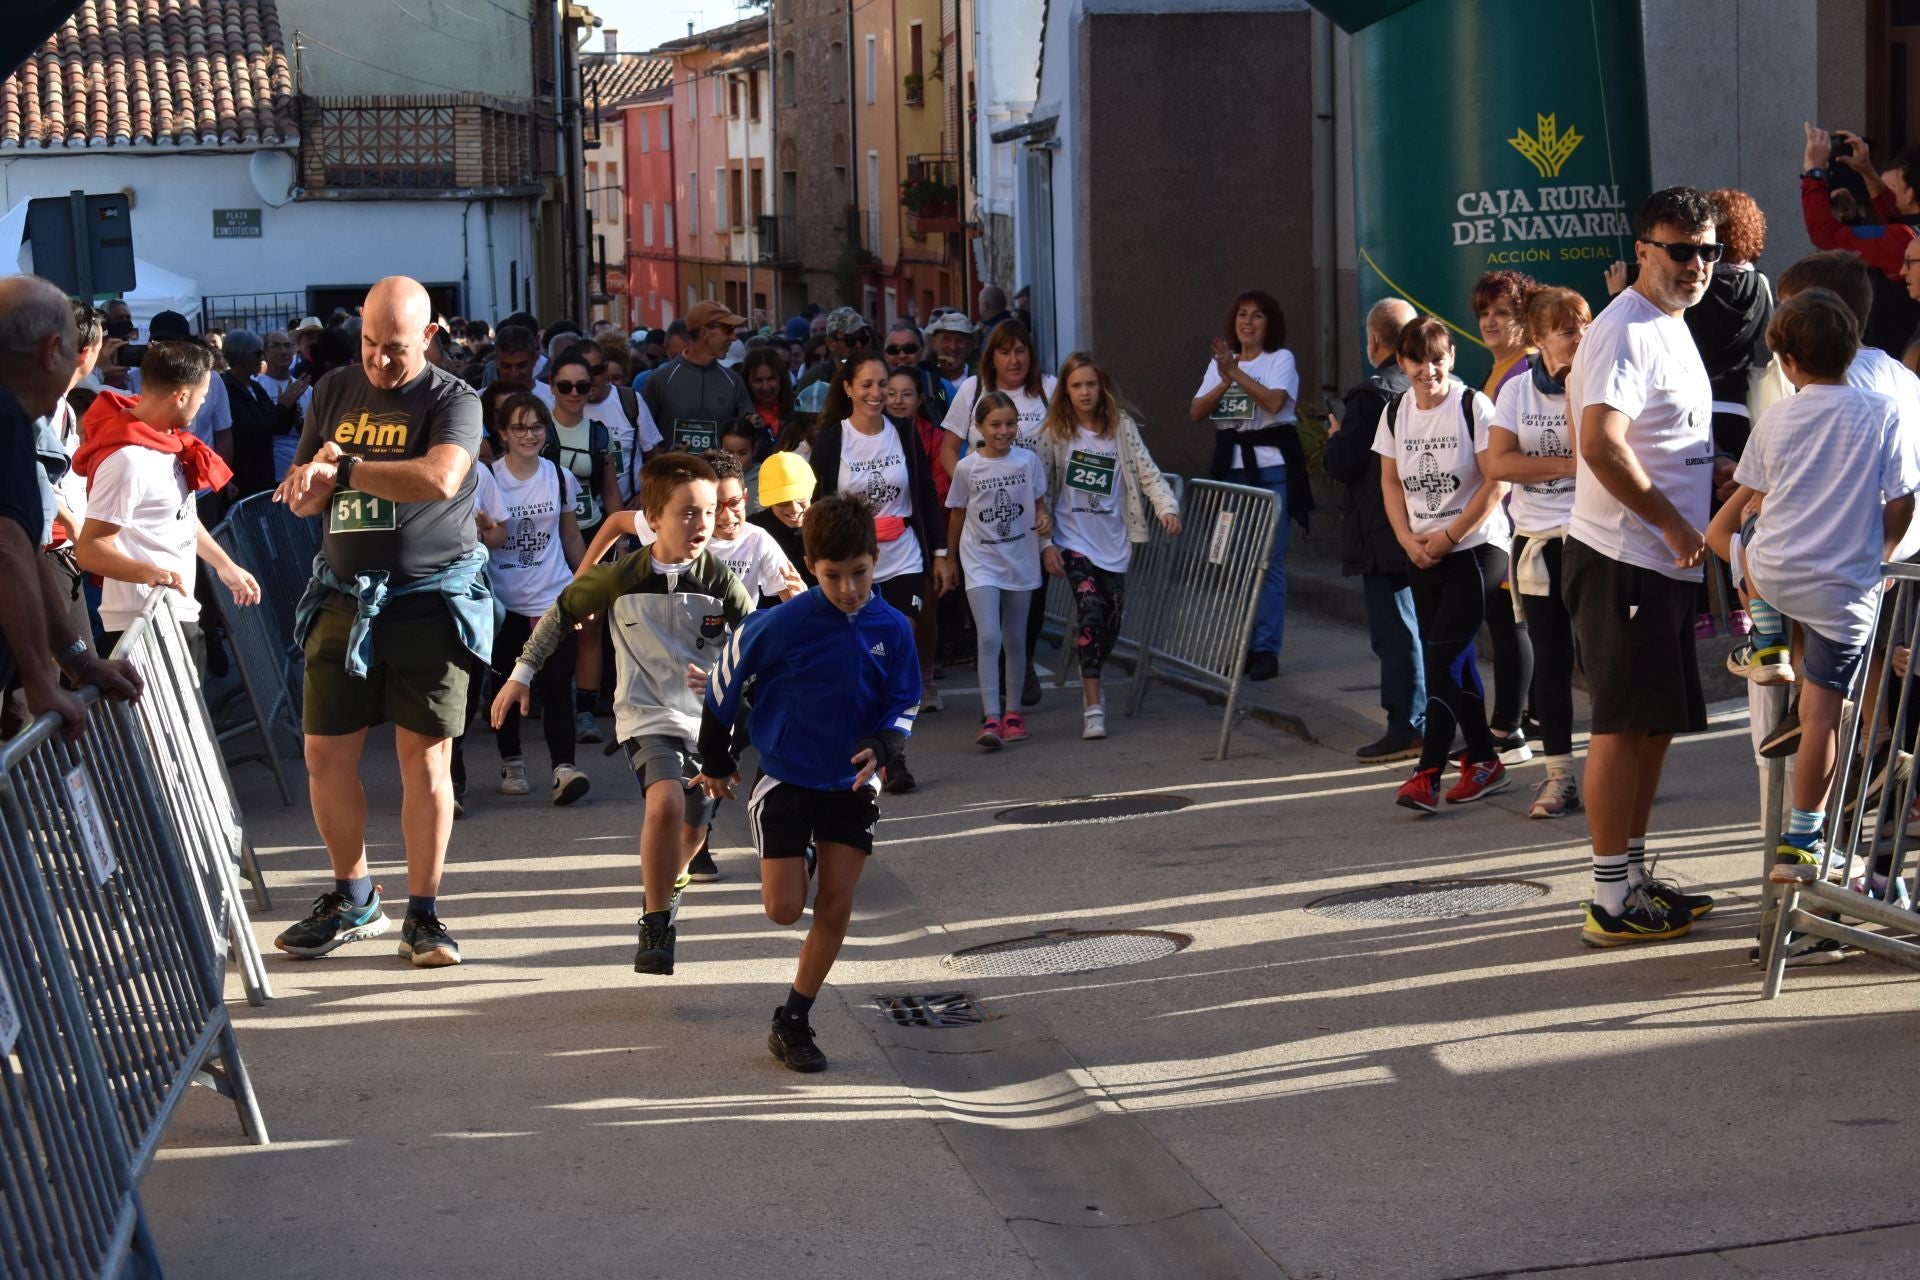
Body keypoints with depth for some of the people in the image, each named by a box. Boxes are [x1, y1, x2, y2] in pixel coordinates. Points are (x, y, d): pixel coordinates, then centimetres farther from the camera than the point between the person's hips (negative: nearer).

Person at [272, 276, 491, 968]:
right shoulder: (333, 393, 10)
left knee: (425, 756, -2)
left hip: (431, 597, -4)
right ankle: (353, 898, 22)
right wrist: (317, 475, -11)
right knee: (326, 755, 4)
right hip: (345, 595, 4)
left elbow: (440, 477, -25)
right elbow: (301, 499, 14)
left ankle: (423, 912, 8)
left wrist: (343, 469, -17)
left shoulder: (453, 400, -5)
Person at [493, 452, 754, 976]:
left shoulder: (720, 581, -9)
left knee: (691, 831, 11)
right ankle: (656, 925, -15)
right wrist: (522, 674, 7)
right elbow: (562, 613, 6)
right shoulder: (622, 578, -9)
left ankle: (669, 882, 49)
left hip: (709, 719, 2)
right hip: (647, 716, -2)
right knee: (665, 801, -29)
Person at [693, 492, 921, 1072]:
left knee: (835, 909, 2)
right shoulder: (782, 625, -20)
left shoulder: (893, 629, -10)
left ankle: (793, 1023, 16)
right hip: (785, 779, -3)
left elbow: (904, 704, 3)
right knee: (784, 909, -5)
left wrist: (884, 746, -19)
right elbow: (724, 683, -6)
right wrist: (715, 762, 3)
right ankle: (795, 863, 32)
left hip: (852, 785, 3)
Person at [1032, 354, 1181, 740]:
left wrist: (1168, 508, -18)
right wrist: (1045, 544, -5)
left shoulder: (1122, 428, 3)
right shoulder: (1055, 433, -1)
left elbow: (1148, 473, -1)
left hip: (1113, 542, 3)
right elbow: (1039, 492, 1)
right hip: (1073, 541, -3)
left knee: (1111, 621, 5)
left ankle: (1091, 682, 34)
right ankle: (1093, 706, -17)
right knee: (1091, 610, -19)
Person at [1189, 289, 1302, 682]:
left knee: (1269, 560, -6)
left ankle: (1267, 650, -4)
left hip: (1272, 468, -5)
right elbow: (1197, 411, 3)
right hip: (1231, 467, 5)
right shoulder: (1220, 361, 14)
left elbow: (1275, 401, -17)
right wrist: (1225, 380, -11)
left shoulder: (1281, 358, 0)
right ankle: (1239, 644, 13)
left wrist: (1236, 372, -18)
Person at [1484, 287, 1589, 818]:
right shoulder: (1517, 390, 6)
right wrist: (1566, 464, -10)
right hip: (1537, 540, 3)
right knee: (1550, 659, 6)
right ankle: (1559, 775, 11)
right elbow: (1497, 464, -5)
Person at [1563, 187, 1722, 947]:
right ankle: (1612, 902, -1)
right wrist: (1672, 521, -21)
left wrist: (1712, 478, 15)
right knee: (1623, 726, -6)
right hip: (1622, 560, -10)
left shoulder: (1671, 328, 17)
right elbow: (1599, 443, -28)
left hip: (1662, 559, 10)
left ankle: (1633, 879, 25)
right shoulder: (1627, 331, -16)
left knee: (1655, 723, 15)